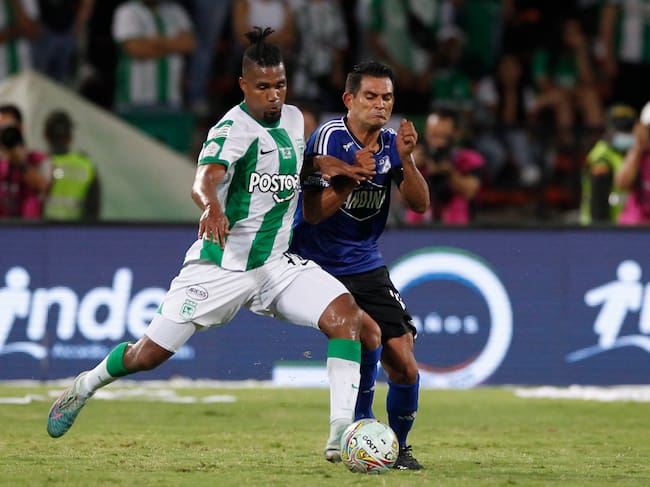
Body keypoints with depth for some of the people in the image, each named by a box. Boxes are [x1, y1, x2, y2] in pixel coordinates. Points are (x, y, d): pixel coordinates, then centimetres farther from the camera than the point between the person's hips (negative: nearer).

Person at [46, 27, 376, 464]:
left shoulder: (293, 118, 4)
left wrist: (327, 166, 9)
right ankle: (86, 387, 32)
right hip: (221, 264, -5)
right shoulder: (234, 129, -18)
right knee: (149, 354, -1)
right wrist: (211, 207, -60)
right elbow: (204, 180, -38)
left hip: (278, 264, 5)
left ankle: (341, 434, -22)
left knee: (347, 313, -19)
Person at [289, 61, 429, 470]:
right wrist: (353, 177, -32)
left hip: (368, 268, 6)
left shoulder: (392, 143, 3)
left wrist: (406, 160, -21)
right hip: (319, 267, -5)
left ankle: (398, 445, 21)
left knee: (404, 368, -3)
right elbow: (312, 212, -20)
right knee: (368, 333, -28)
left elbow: (420, 204, -6)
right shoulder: (330, 137, -15)